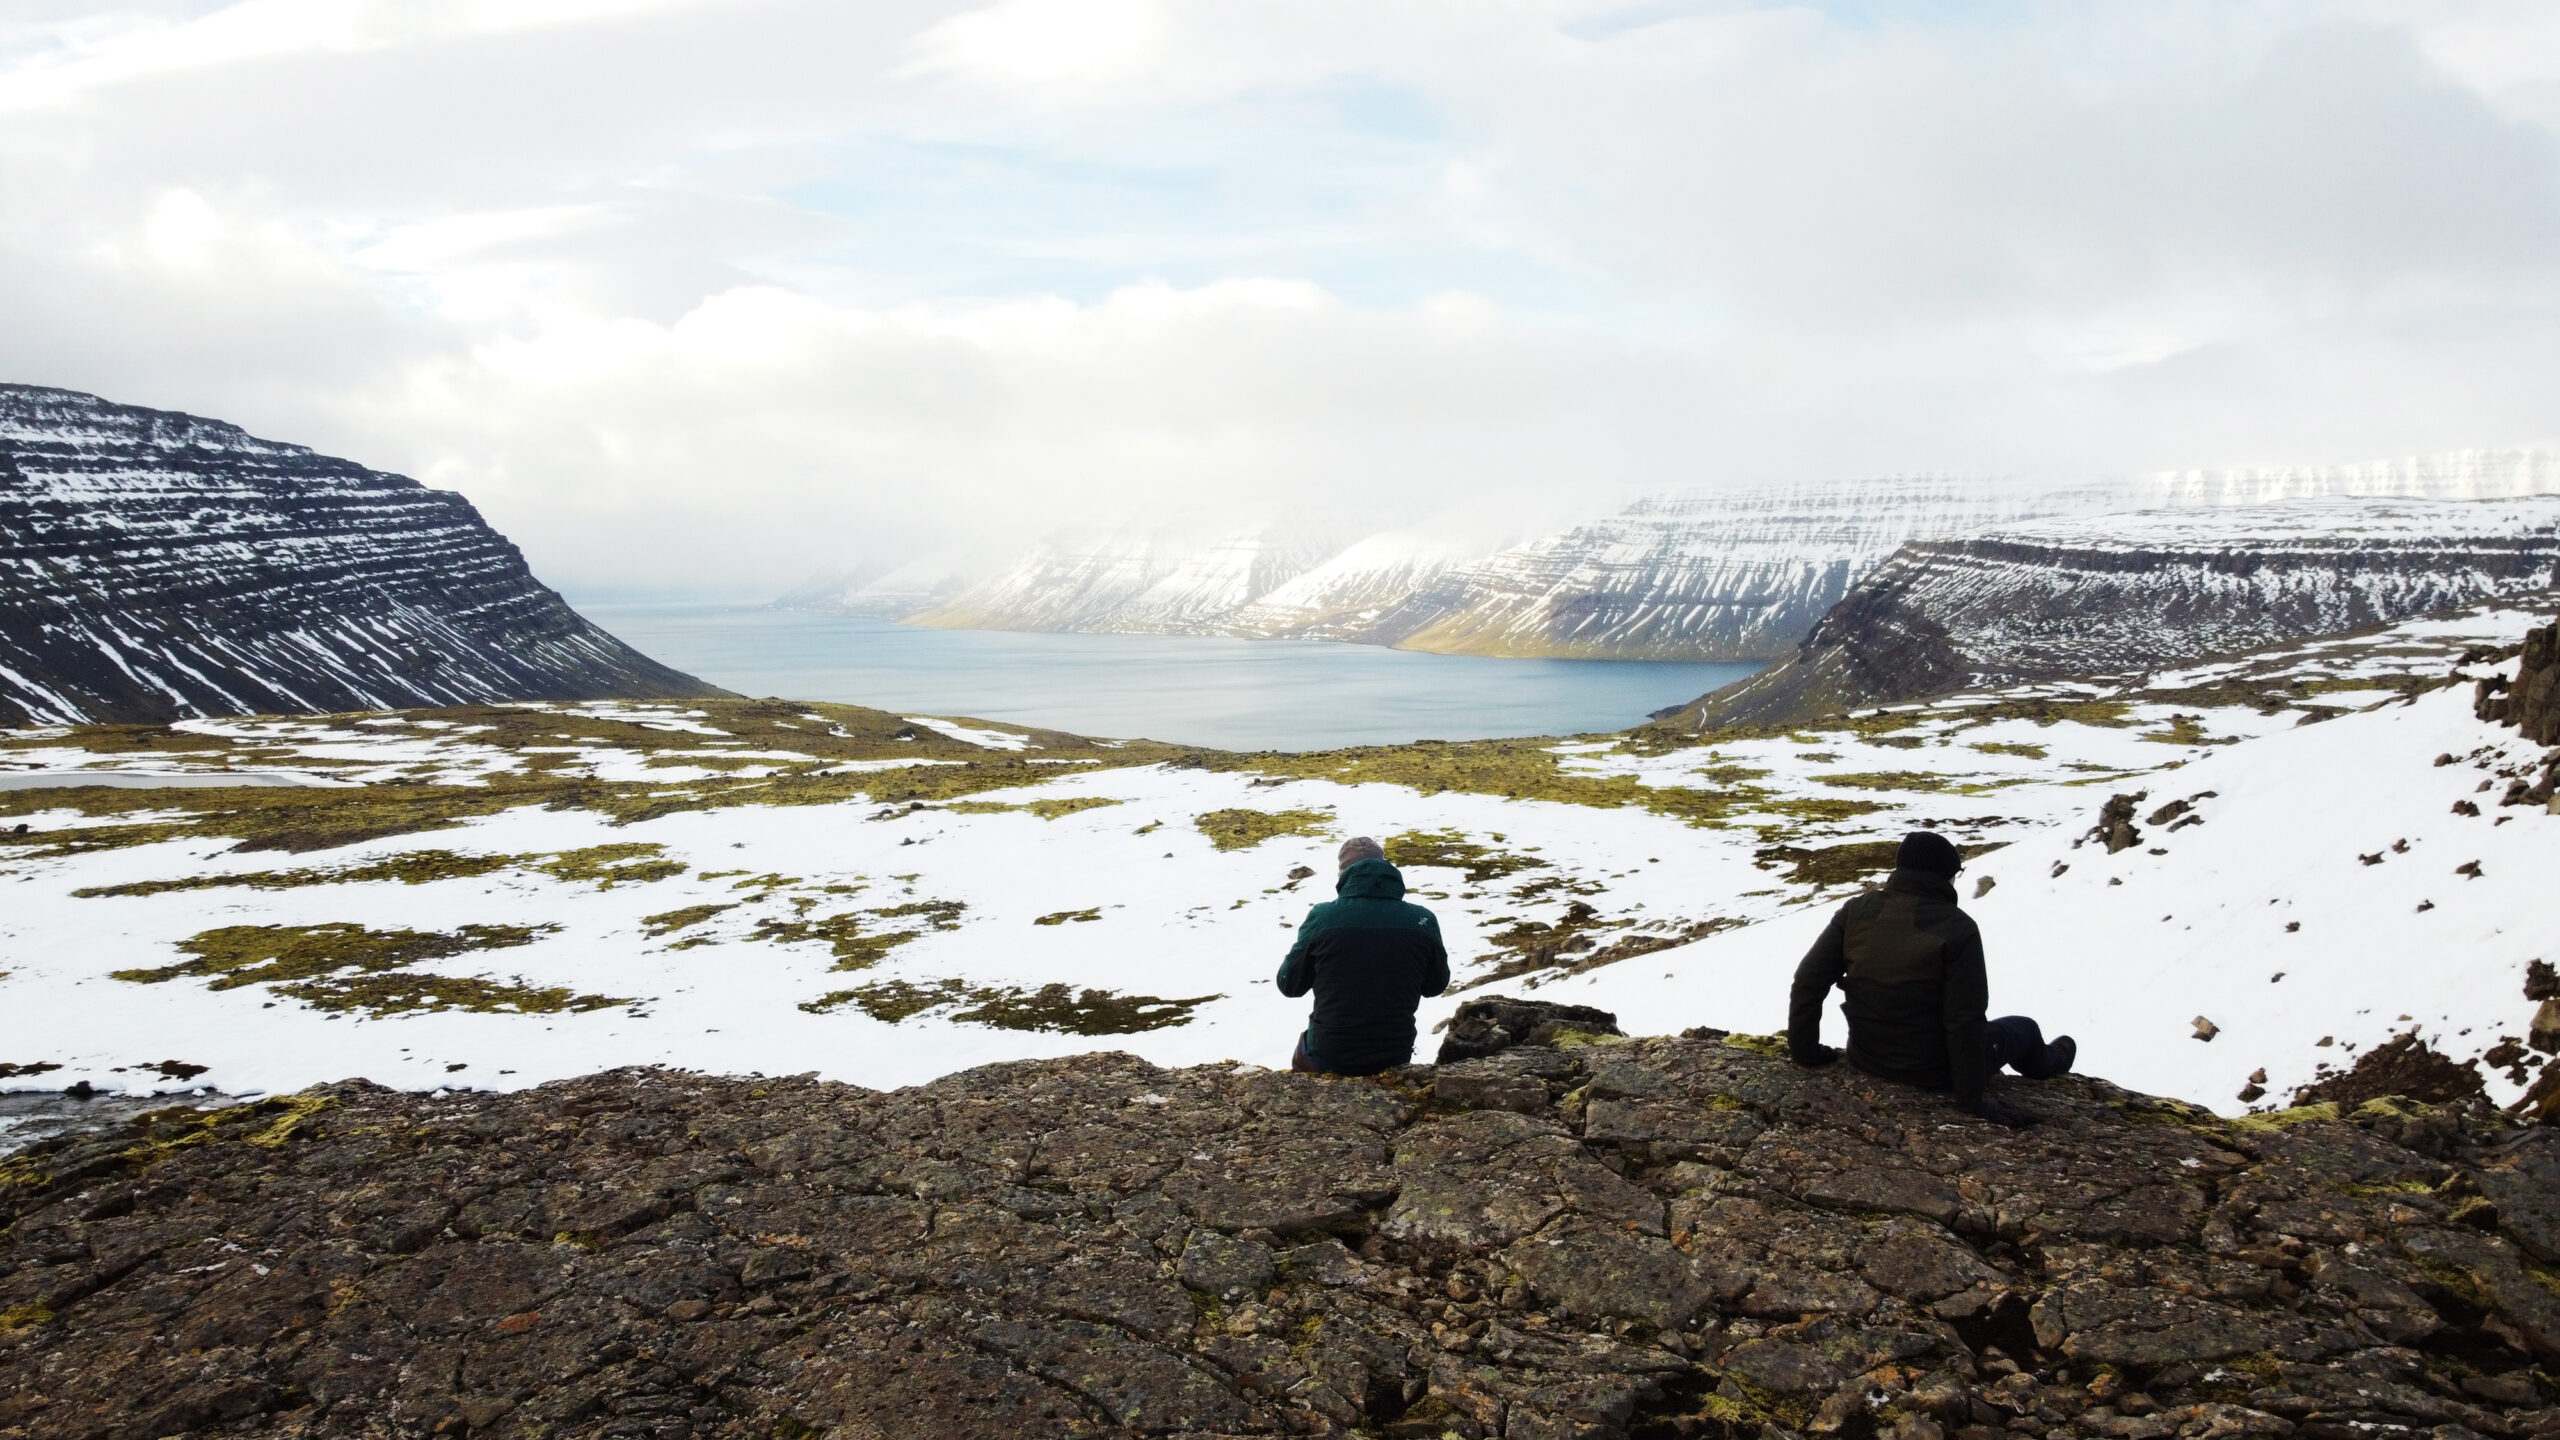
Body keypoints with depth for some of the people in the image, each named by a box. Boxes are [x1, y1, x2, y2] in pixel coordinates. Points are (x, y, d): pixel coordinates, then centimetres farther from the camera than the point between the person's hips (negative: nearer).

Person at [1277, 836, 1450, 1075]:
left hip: (1328, 1057, -1)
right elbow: (1436, 985, 5)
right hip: (1396, 1058, 2)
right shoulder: (1423, 921, -11)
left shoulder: (1321, 917, -15)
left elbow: (1289, 985, -3)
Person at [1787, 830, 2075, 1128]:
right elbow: (1966, 1019, -21)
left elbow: (1809, 980, -9)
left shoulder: (1856, 911, -9)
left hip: (1866, 1059, 5)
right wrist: (1972, 1097, -13)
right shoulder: (1957, 929, -22)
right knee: (2022, 1029, 25)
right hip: (1932, 1071, -4)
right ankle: (2046, 1063, 57)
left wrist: (1805, 1050, 2)